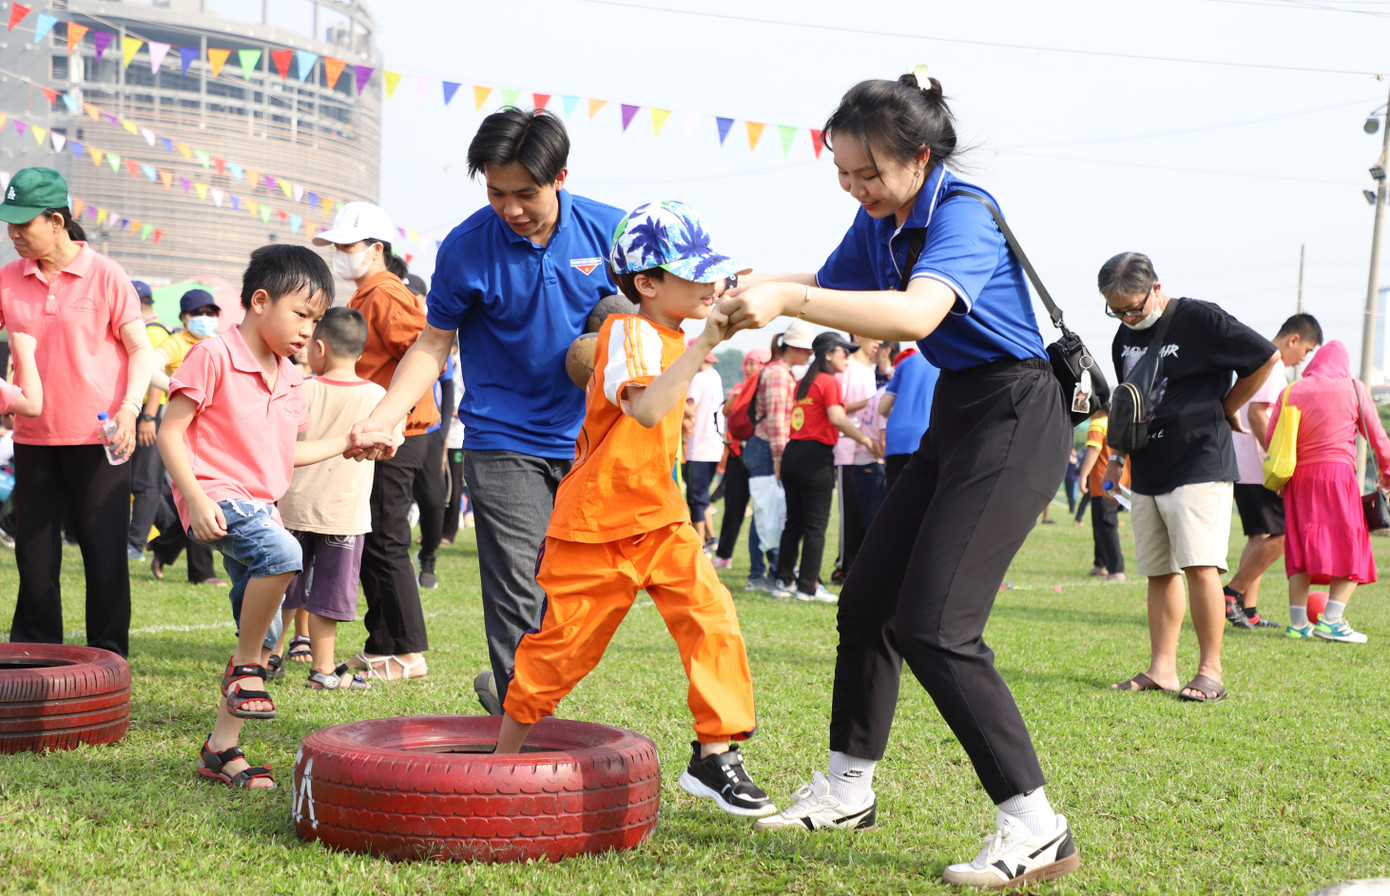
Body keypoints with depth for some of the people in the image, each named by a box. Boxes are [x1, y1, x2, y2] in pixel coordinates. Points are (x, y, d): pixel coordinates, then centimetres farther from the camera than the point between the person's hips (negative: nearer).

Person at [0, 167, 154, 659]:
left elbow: (140, 349, -3)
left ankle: (108, 660, 11)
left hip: (97, 438, -3)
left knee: (104, 552, 2)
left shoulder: (106, 276, -6)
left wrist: (129, 409, -16)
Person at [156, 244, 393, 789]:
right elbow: (170, 432, -13)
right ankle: (245, 664, -15)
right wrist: (196, 500, -21)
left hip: (261, 507, 8)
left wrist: (342, 445, 19)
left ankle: (222, 748, 13)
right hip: (217, 499, -8)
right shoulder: (215, 356, -10)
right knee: (282, 553, -35)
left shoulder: (288, 377, 15)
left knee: (258, 638, 4)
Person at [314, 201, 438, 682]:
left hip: (395, 439, -11)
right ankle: (383, 647, 21)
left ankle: (409, 654, 0)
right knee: (370, 545, 14)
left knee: (386, 546, -7)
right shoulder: (365, 298, 18)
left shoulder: (385, 298, -14)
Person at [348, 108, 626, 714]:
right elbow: (435, 344, -1)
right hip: (503, 443, -3)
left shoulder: (607, 230, -5)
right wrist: (385, 415, -12)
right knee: (517, 597, -9)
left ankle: (504, 688, 32)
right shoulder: (467, 249, -9)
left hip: (587, 441, 3)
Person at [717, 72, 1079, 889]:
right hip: (956, 417, 10)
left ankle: (1036, 828, -11)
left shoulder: (961, 214, -21)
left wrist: (789, 300, -46)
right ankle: (849, 787, 30)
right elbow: (831, 284, 22)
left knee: (934, 628, -16)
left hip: (1016, 420, -10)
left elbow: (918, 313, -40)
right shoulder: (882, 219, 6)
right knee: (868, 599, 14)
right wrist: (749, 291, 4)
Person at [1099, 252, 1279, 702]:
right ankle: (1162, 669, 11)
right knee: (1159, 572, 7)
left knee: (1199, 565, -14)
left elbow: (1267, 357, -4)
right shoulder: (1126, 336, 13)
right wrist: (1117, 455, 17)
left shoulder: (1200, 319, -9)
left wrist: (1225, 409, 2)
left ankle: (1210, 671, -9)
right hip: (1146, 474, 7)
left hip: (1200, 467, -7)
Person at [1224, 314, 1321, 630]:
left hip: (1241, 465, 11)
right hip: (1257, 466, -11)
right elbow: (1256, 413, -20)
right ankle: (1232, 592, -8)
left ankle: (1247, 609, 8)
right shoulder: (1271, 363, -11)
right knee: (1281, 534, -9)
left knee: (1260, 536, 11)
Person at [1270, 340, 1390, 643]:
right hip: (1336, 471, -4)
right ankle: (1331, 620, -10)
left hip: (1298, 479, 4)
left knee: (1301, 549, 9)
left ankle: (1298, 623, 5)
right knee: (1351, 549, 1)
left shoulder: (1291, 392, 13)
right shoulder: (1352, 388, 6)